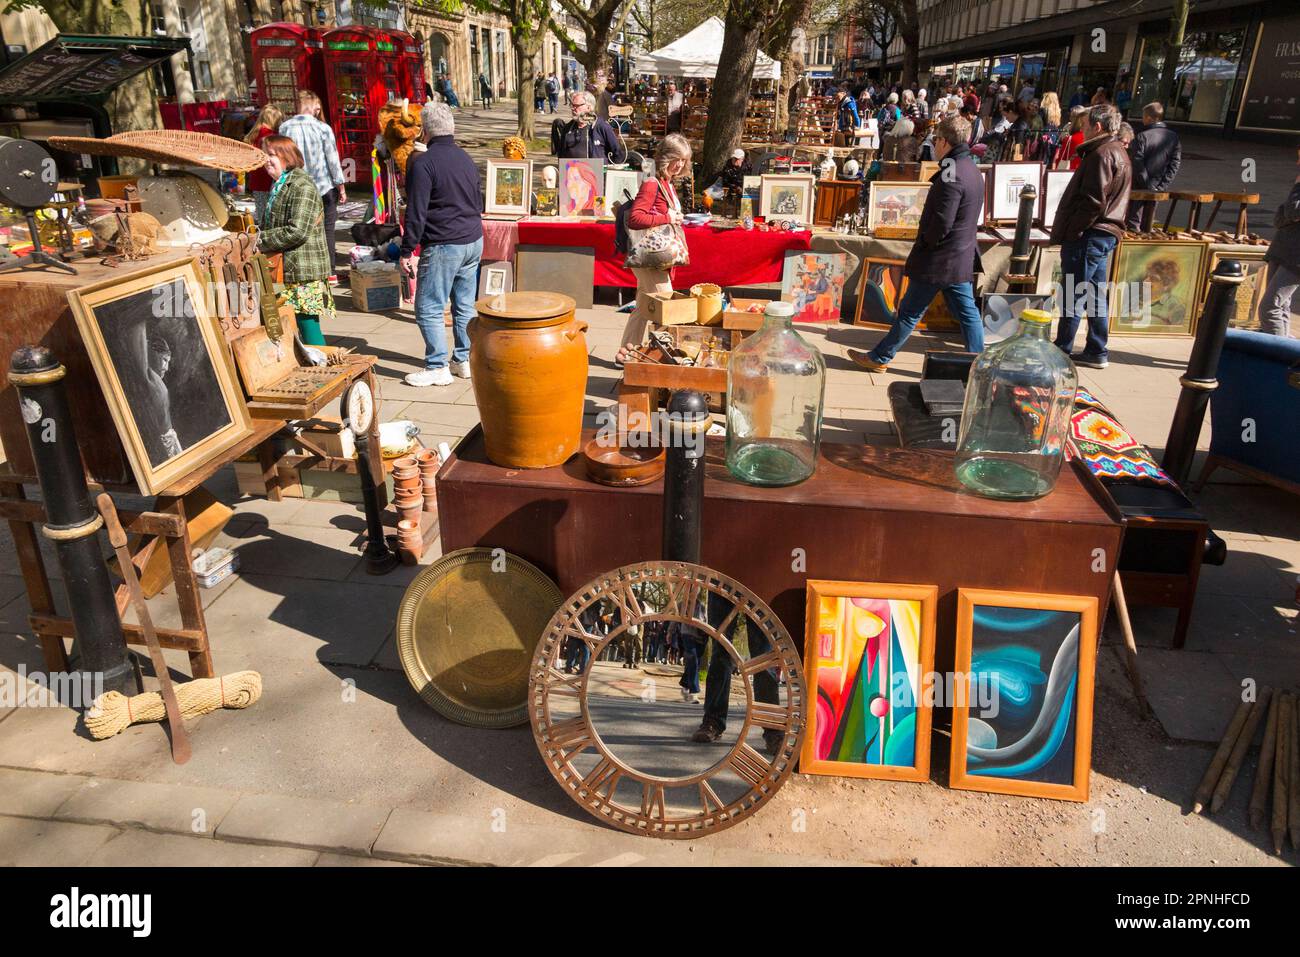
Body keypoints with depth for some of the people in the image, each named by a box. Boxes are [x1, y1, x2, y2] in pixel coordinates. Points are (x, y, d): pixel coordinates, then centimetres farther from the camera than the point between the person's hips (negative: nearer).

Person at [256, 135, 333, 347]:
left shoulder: (302, 186, -13)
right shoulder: (278, 185, 18)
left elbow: (297, 231, -22)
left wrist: (261, 240, -13)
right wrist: (259, 234, 7)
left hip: (303, 271, -10)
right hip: (284, 269, 10)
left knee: (307, 324, -7)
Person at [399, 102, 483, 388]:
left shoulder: (423, 163, -12)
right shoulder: (466, 158, 12)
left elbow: (416, 213, -15)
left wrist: (407, 251, -10)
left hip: (443, 246, -8)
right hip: (474, 241, 8)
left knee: (429, 309, 0)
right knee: (465, 305, 13)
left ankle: (437, 368, 1)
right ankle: (464, 360, 19)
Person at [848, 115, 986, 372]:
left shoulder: (952, 175, -20)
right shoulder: (973, 170, 10)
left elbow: (941, 224, -23)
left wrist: (924, 243, -6)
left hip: (937, 260, -8)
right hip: (962, 258, 8)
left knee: (910, 312, 2)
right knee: (967, 312, 9)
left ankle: (879, 358, 14)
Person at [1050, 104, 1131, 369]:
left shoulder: (1102, 154, -14)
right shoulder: (1119, 153, 19)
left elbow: (1094, 201, -21)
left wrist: (1069, 232, -17)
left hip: (1088, 235, -10)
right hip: (1105, 235, 10)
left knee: (1072, 296, -4)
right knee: (1095, 295, 13)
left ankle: (1061, 351, 2)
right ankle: (1096, 352, 18)